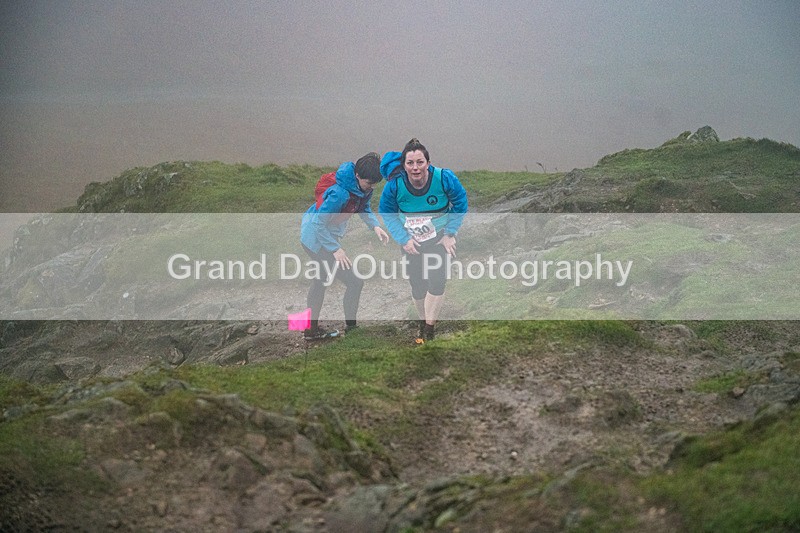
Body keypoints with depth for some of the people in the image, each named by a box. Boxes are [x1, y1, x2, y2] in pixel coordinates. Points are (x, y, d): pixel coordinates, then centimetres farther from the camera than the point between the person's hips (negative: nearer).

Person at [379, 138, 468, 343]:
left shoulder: (444, 178, -25)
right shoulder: (394, 185, -23)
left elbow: (460, 203, -7)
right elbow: (387, 214, -5)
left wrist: (450, 234, -10)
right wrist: (404, 239, -12)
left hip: (439, 239, -1)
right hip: (411, 241, 1)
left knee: (436, 281, -14)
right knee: (417, 285, 6)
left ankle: (429, 329, -1)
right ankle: (423, 323, 30)